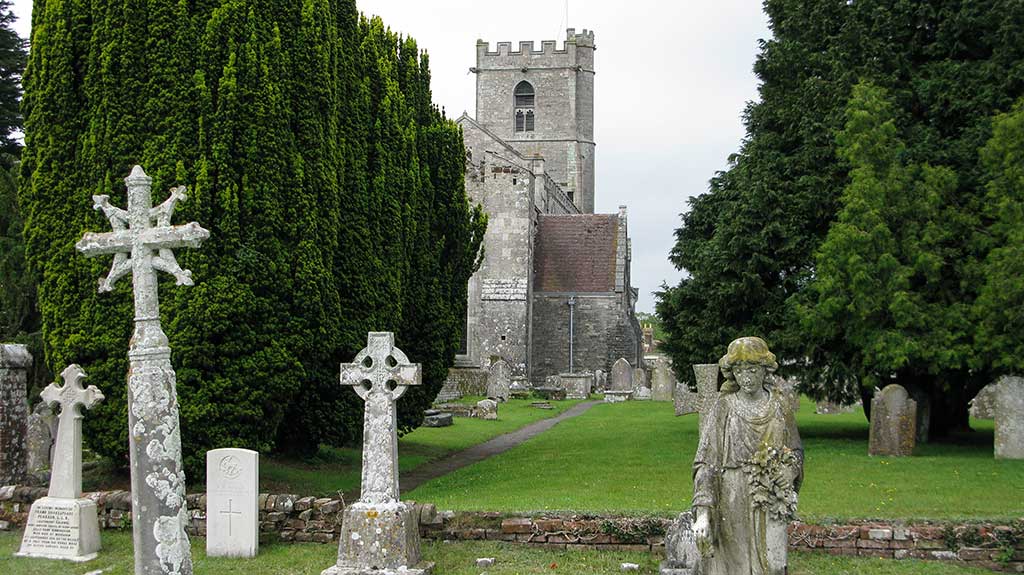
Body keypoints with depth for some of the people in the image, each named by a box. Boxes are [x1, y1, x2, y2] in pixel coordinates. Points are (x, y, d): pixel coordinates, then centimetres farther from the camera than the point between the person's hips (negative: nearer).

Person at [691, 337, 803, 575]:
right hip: (732, 502, -2)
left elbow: (796, 450, 18)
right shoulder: (723, 408, -3)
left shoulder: (780, 407, 5)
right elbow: (706, 462, -7)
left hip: (769, 506, 2)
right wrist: (702, 512, -16)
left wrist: (791, 469, -6)